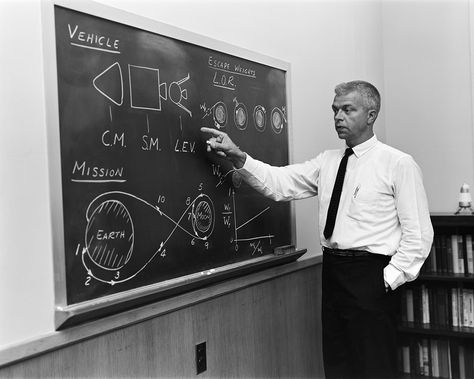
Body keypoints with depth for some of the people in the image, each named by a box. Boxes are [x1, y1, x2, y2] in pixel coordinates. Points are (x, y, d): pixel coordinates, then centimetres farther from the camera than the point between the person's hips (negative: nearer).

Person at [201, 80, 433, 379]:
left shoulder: (399, 164, -6)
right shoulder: (327, 161, 10)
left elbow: (418, 234, -7)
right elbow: (279, 183, -1)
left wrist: (389, 279, -12)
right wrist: (239, 158, -14)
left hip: (372, 276, -5)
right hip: (333, 272, 6)